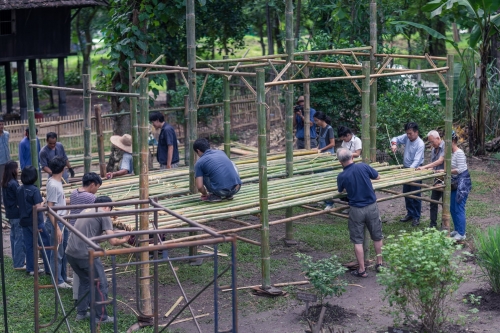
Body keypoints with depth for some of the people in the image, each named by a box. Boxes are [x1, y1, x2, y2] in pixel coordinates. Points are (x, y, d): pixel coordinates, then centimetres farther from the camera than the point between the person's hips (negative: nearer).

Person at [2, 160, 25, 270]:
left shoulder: (4, 183, 7)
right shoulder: (13, 184, -20)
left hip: (10, 214, 9)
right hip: (17, 214, -9)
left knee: (14, 237, 16)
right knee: (20, 239, -3)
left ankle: (16, 262, 24)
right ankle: (19, 264, -1)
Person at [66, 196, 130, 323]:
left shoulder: (85, 211, 21)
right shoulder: (104, 216, 0)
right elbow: (113, 241, -8)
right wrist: (123, 240, 13)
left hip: (70, 252, 7)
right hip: (86, 254, -7)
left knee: (85, 281, 26)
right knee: (101, 285, 9)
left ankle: (81, 313, 29)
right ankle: (101, 317, 13)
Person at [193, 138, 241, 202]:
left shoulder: (199, 163, 5)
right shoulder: (221, 152, 21)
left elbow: (200, 187, -1)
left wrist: (205, 194, 23)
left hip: (221, 191, -4)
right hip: (236, 188, 4)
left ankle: (215, 196, 12)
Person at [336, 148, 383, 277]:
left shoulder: (341, 176, -11)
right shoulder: (363, 167, -10)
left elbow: (341, 190, 10)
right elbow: (377, 177, 7)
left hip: (356, 210, -2)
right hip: (372, 207, 2)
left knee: (358, 240, 8)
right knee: (377, 237, 18)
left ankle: (361, 270, 10)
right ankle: (379, 263, 28)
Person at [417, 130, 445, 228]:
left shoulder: (445, 147, -15)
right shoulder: (433, 149, 12)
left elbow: (440, 161, -24)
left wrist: (425, 167, -28)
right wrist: (428, 170, -6)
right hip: (437, 179, 8)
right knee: (433, 202, 11)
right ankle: (432, 225, 20)